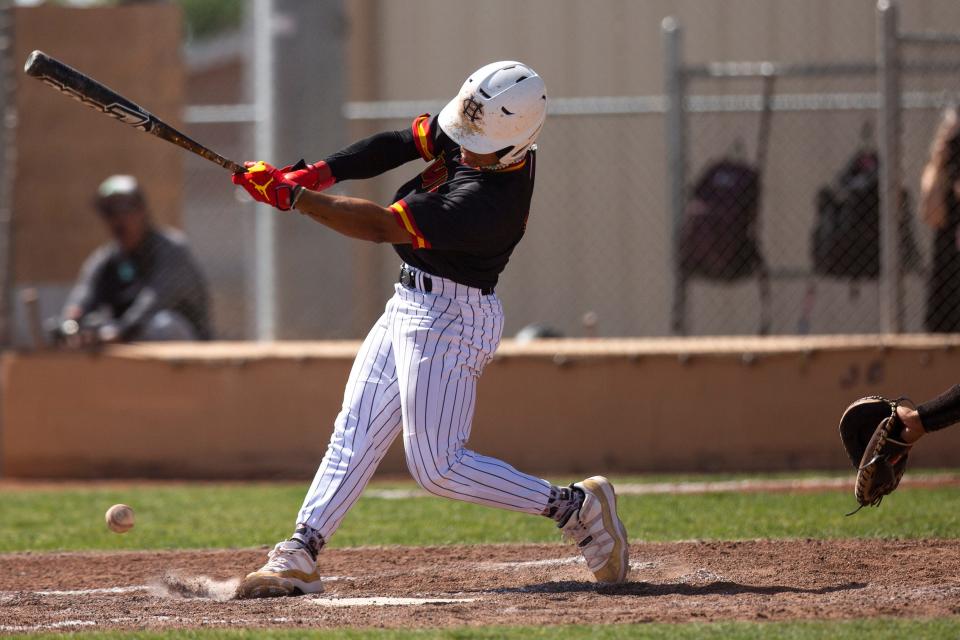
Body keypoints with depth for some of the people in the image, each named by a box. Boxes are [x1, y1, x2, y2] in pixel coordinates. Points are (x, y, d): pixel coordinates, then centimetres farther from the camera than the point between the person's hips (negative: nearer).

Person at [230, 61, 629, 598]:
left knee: (437, 467, -8)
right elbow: (401, 144, 2)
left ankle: (576, 507, -1)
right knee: (355, 433, 9)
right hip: (412, 305, 9)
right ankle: (299, 557, 12)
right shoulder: (476, 138, -7)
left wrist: (290, 195, -25)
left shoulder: (489, 200, -31)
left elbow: (381, 226, -29)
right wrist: (321, 172, -11)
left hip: (449, 318, -9)